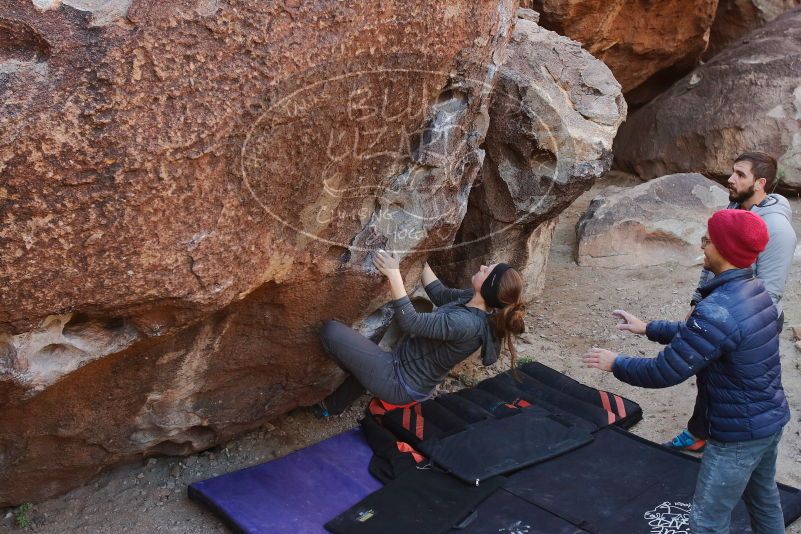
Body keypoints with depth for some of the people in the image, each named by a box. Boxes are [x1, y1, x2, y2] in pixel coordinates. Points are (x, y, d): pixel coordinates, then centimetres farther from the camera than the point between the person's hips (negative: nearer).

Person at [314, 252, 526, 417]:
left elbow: (411, 323, -30)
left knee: (331, 331, -9)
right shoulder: (472, 299, -6)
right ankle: (332, 406, 40)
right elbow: (440, 294, 10)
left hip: (399, 385, -9)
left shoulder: (465, 324, -31)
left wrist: (394, 274, -27)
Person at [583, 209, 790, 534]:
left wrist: (616, 364, -9)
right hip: (771, 418, 9)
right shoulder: (755, 291, -1)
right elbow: (695, 335, 15)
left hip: (740, 432, -9)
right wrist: (648, 328, 16)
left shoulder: (718, 311, -31)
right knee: (763, 498, 29)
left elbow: (664, 372, -24)